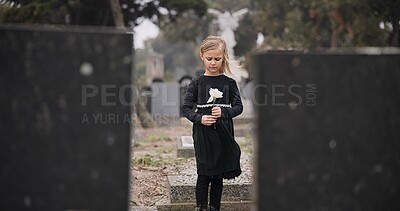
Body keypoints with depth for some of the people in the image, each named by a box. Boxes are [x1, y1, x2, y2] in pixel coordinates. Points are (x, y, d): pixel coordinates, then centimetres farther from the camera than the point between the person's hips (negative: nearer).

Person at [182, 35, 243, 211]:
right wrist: (199, 118, -16)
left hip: (223, 135, 1)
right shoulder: (197, 83, 1)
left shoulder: (229, 83, 3)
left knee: (218, 176, 9)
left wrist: (224, 112, -15)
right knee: (203, 175, 0)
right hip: (203, 136, -1)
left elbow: (238, 107, 4)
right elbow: (186, 108, 1)